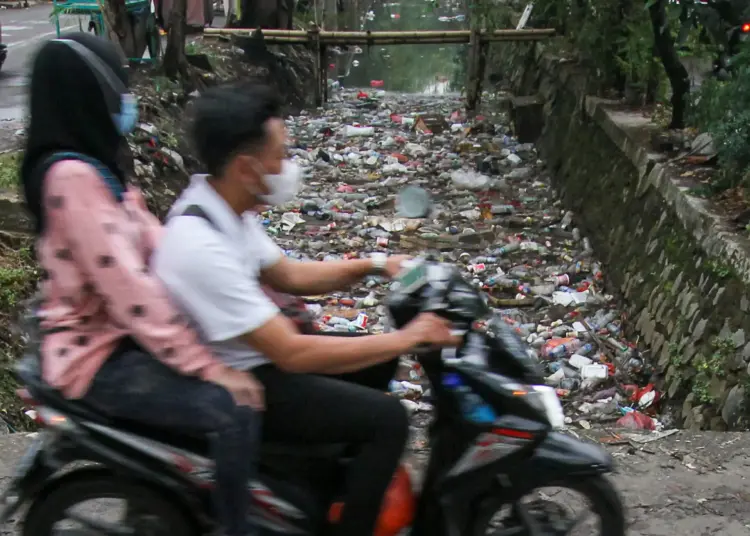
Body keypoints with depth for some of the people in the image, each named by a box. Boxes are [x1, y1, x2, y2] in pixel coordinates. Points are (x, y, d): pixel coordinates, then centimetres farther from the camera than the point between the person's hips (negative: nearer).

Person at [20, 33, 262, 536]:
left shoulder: (95, 165, 9)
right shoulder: (71, 176, -23)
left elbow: (158, 248, 5)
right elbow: (128, 286, -28)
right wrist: (211, 367, -27)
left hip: (127, 334, 10)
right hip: (99, 355, -10)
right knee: (237, 410, -25)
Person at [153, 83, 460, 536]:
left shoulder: (222, 206, -3)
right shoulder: (202, 248, -32)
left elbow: (288, 275, 13)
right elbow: (292, 355, -31)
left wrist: (374, 266, 3)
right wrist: (408, 338, -26)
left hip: (248, 354, 10)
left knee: (375, 359, 17)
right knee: (386, 418, -16)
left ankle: (354, 475, 32)